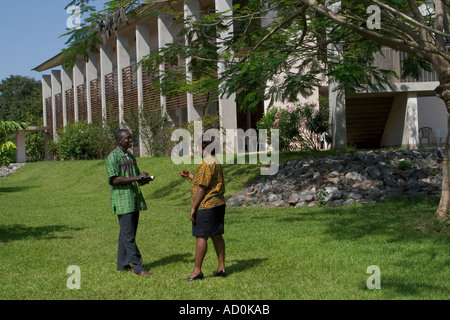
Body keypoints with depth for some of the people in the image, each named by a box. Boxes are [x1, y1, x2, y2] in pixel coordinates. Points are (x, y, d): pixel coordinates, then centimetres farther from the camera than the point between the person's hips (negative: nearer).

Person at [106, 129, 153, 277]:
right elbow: (114, 179, -18)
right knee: (128, 235, -8)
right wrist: (136, 178, -22)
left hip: (134, 199, 9)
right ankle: (138, 268, -10)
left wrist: (144, 180, 1)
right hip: (122, 200, -8)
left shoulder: (131, 156, 18)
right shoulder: (113, 156, -8)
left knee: (126, 233, 11)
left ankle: (122, 264, 18)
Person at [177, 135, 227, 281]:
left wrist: (193, 208, -15)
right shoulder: (216, 162, 15)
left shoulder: (206, 164, -16)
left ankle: (197, 270, 0)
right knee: (216, 236, 11)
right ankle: (221, 268, 14)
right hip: (218, 204, 10)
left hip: (205, 206, -10)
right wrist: (190, 175, 26)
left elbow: (202, 188, -19)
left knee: (201, 237, -4)